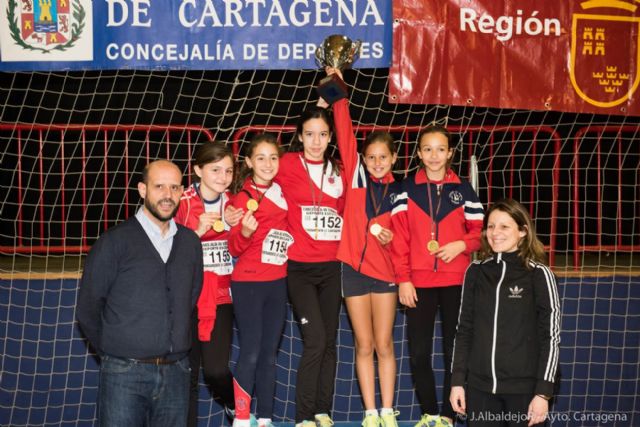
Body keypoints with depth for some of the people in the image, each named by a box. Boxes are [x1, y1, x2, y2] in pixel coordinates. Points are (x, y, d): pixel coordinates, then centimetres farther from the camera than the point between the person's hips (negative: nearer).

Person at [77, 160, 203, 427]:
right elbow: (88, 308, -1)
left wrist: (176, 349, 9)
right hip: (124, 374, -4)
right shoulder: (115, 241, -4)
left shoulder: (190, 242, 9)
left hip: (176, 372, 4)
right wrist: (113, 352, 6)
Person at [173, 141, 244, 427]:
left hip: (221, 297, 3)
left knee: (216, 370, -5)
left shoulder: (232, 204, 7)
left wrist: (235, 226, -4)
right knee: (188, 373, -1)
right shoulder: (181, 203, -8)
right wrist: (198, 231, -23)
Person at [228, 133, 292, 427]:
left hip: (277, 284, 5)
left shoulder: (283, 193, 6)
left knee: (269, 355, 9)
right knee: (250, 354, -6)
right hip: (248, 284, -5)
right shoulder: (242, 198, -9)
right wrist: (245, 232, -28)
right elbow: (234, 248, -10)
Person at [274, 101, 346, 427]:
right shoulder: (289, 166, -4)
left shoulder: (338, 171, 8)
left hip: (331, 268, 4)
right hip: (300, 268, -4)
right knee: (315, 341, -12)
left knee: (329, 342, 7)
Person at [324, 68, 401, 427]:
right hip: (354, 268, 0)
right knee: (364, 346, 6)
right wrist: (339, 96, -12)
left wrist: (391, 236, -13)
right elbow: (346, 134, -7)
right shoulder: (356, 177, 0)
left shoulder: (400, 191, 2)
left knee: (384, 344, 4)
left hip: (385, 270, 0)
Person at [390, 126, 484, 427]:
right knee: (418, 353, 2)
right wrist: (403, 279, -6)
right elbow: (399, 236, 0)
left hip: (455, 282, 0)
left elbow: (479, 230, 7)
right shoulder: (407, 189, 3)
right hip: (418, 282, 0)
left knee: (454, 351, 3)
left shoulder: (463, 189, 5)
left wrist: (462, 244, -14)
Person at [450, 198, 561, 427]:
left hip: (523, 389, -3)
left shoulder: (538, 275, -5)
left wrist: (543, 392, -9)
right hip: (479, 387, 3)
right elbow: (464, 329, 9)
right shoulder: (476, 272, 5)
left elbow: (551, 337, -5)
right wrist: (457, 381, 5)